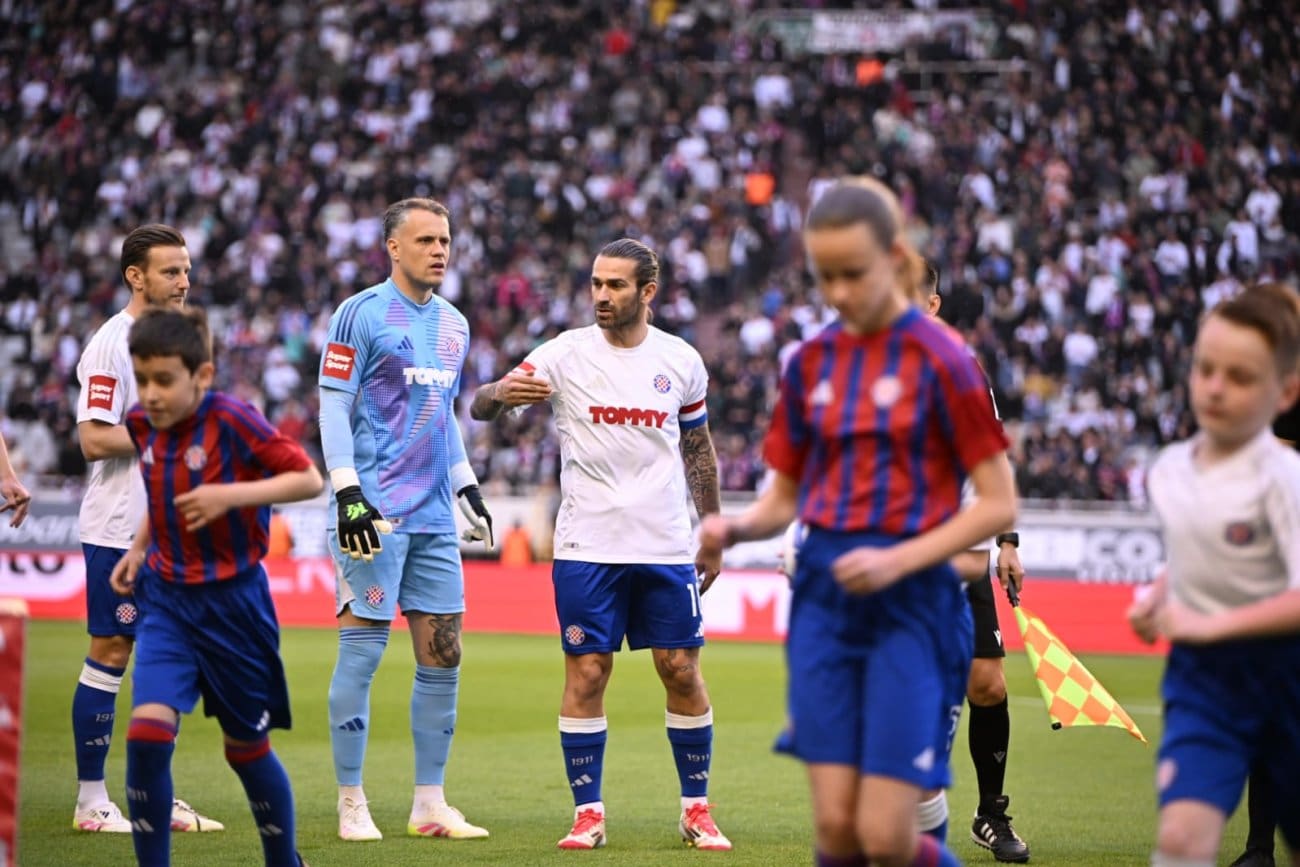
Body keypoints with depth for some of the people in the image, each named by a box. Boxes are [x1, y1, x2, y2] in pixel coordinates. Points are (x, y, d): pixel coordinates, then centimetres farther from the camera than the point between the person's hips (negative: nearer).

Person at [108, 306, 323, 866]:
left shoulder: (231, 420, -18)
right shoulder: (142, 425, 1)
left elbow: (309, 480, -17)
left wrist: (230, 495, -27)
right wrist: (139, 549, 8)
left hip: (232, 603, -4)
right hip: (166, 600, 4)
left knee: (246, 747, 9)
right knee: (147, 732, -15)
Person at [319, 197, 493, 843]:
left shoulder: (454, 324, 16)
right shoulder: (361, 314, -5)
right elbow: (333, 407, -8)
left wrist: (467, 487, 20)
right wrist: (347, 493, -16)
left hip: (435, 518, 7)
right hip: (375, 513, -7)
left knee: (443, 656, 4)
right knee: (362, 651, -4)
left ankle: (430, 803, 11)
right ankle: (351, 804, 1)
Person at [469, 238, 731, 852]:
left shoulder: (681, 361, 4)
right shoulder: (566, 353, -3)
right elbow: (479, 406, -9)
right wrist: (504, 393, -33)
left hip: (666, 547, 1)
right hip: (586, 547, -1)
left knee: (681, 671, 2)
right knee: (586, 673, -2)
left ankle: (696, 810, 14)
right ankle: (588, 813, 6)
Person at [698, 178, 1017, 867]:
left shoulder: (939, 359, -7)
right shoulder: (810, 363, 8)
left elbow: (998, 504, -7)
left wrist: (898, 559, -18)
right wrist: (735, 528, -7)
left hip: (911, 601, -4)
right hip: (824, 595, 4)